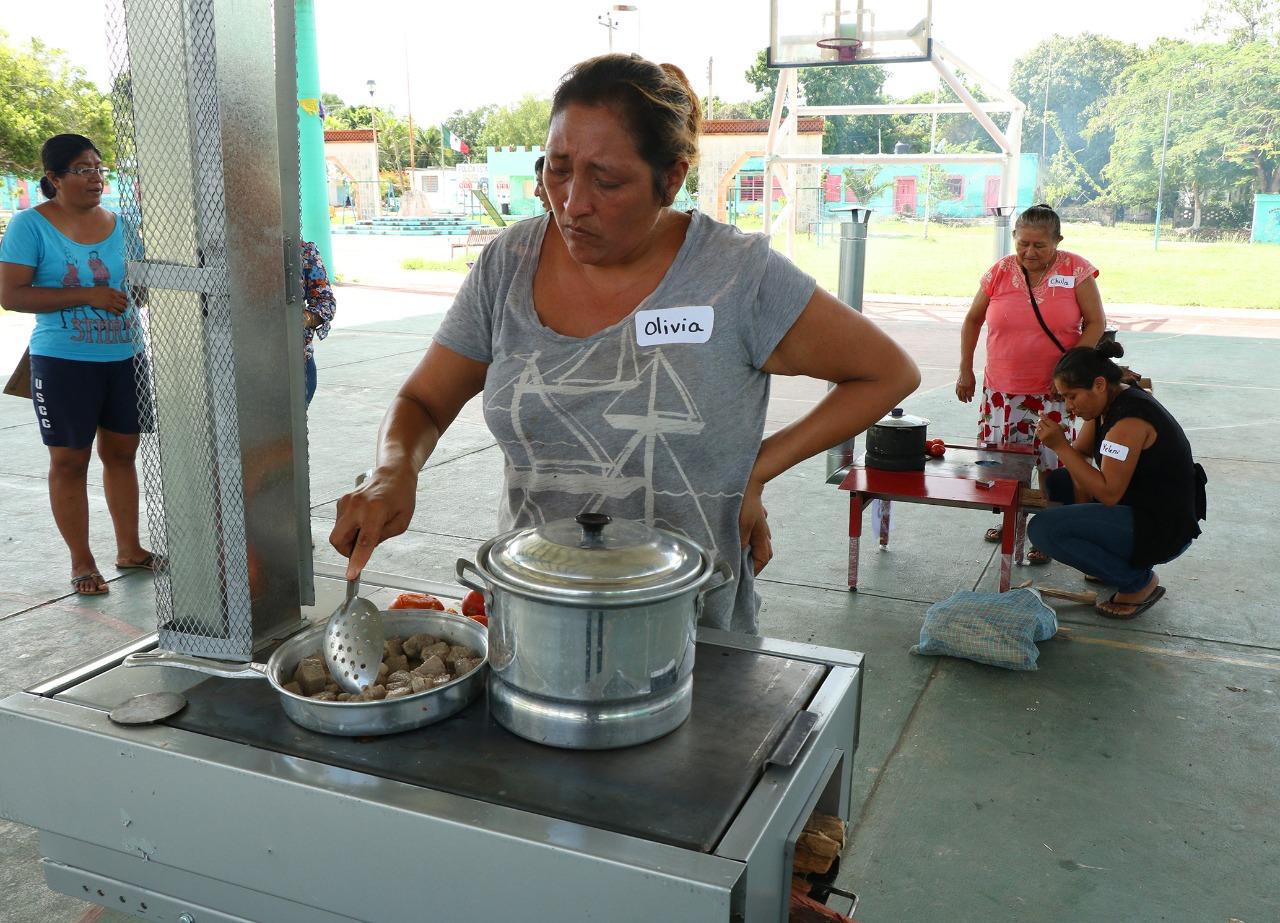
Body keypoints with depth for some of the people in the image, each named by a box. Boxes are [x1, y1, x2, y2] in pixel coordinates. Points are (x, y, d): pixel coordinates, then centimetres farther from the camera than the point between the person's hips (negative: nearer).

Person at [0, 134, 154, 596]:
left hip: (125, 357, 5)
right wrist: (88, 296, -20)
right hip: (64, 362, -5)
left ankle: (129, 548, 24)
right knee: (69, 460, 4)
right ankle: (82, 562, 14)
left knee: (121, 452, 12)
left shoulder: (119, 223, 8)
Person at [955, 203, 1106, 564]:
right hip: (1002, 388, 3)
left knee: (1053, 461, -2)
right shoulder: (1000, 272, 0)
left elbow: (1096, 323, -3)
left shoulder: (1076, 270, -5)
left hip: (1053, 390, -2)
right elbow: (972, 320, 11)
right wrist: (965, 370, 7)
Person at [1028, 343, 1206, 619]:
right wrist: (1084, 510, -1)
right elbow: (1081, 453, 10)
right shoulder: (1107, 401, 3)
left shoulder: (1129, 420, -26)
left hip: (1164, 529, -10)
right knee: (1056, 481, 20)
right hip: (1138, 507, 10)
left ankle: (1139, 583, -5)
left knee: (1043, 528, -20)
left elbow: (1108, 493, -28)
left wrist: (1060, 446, -27)